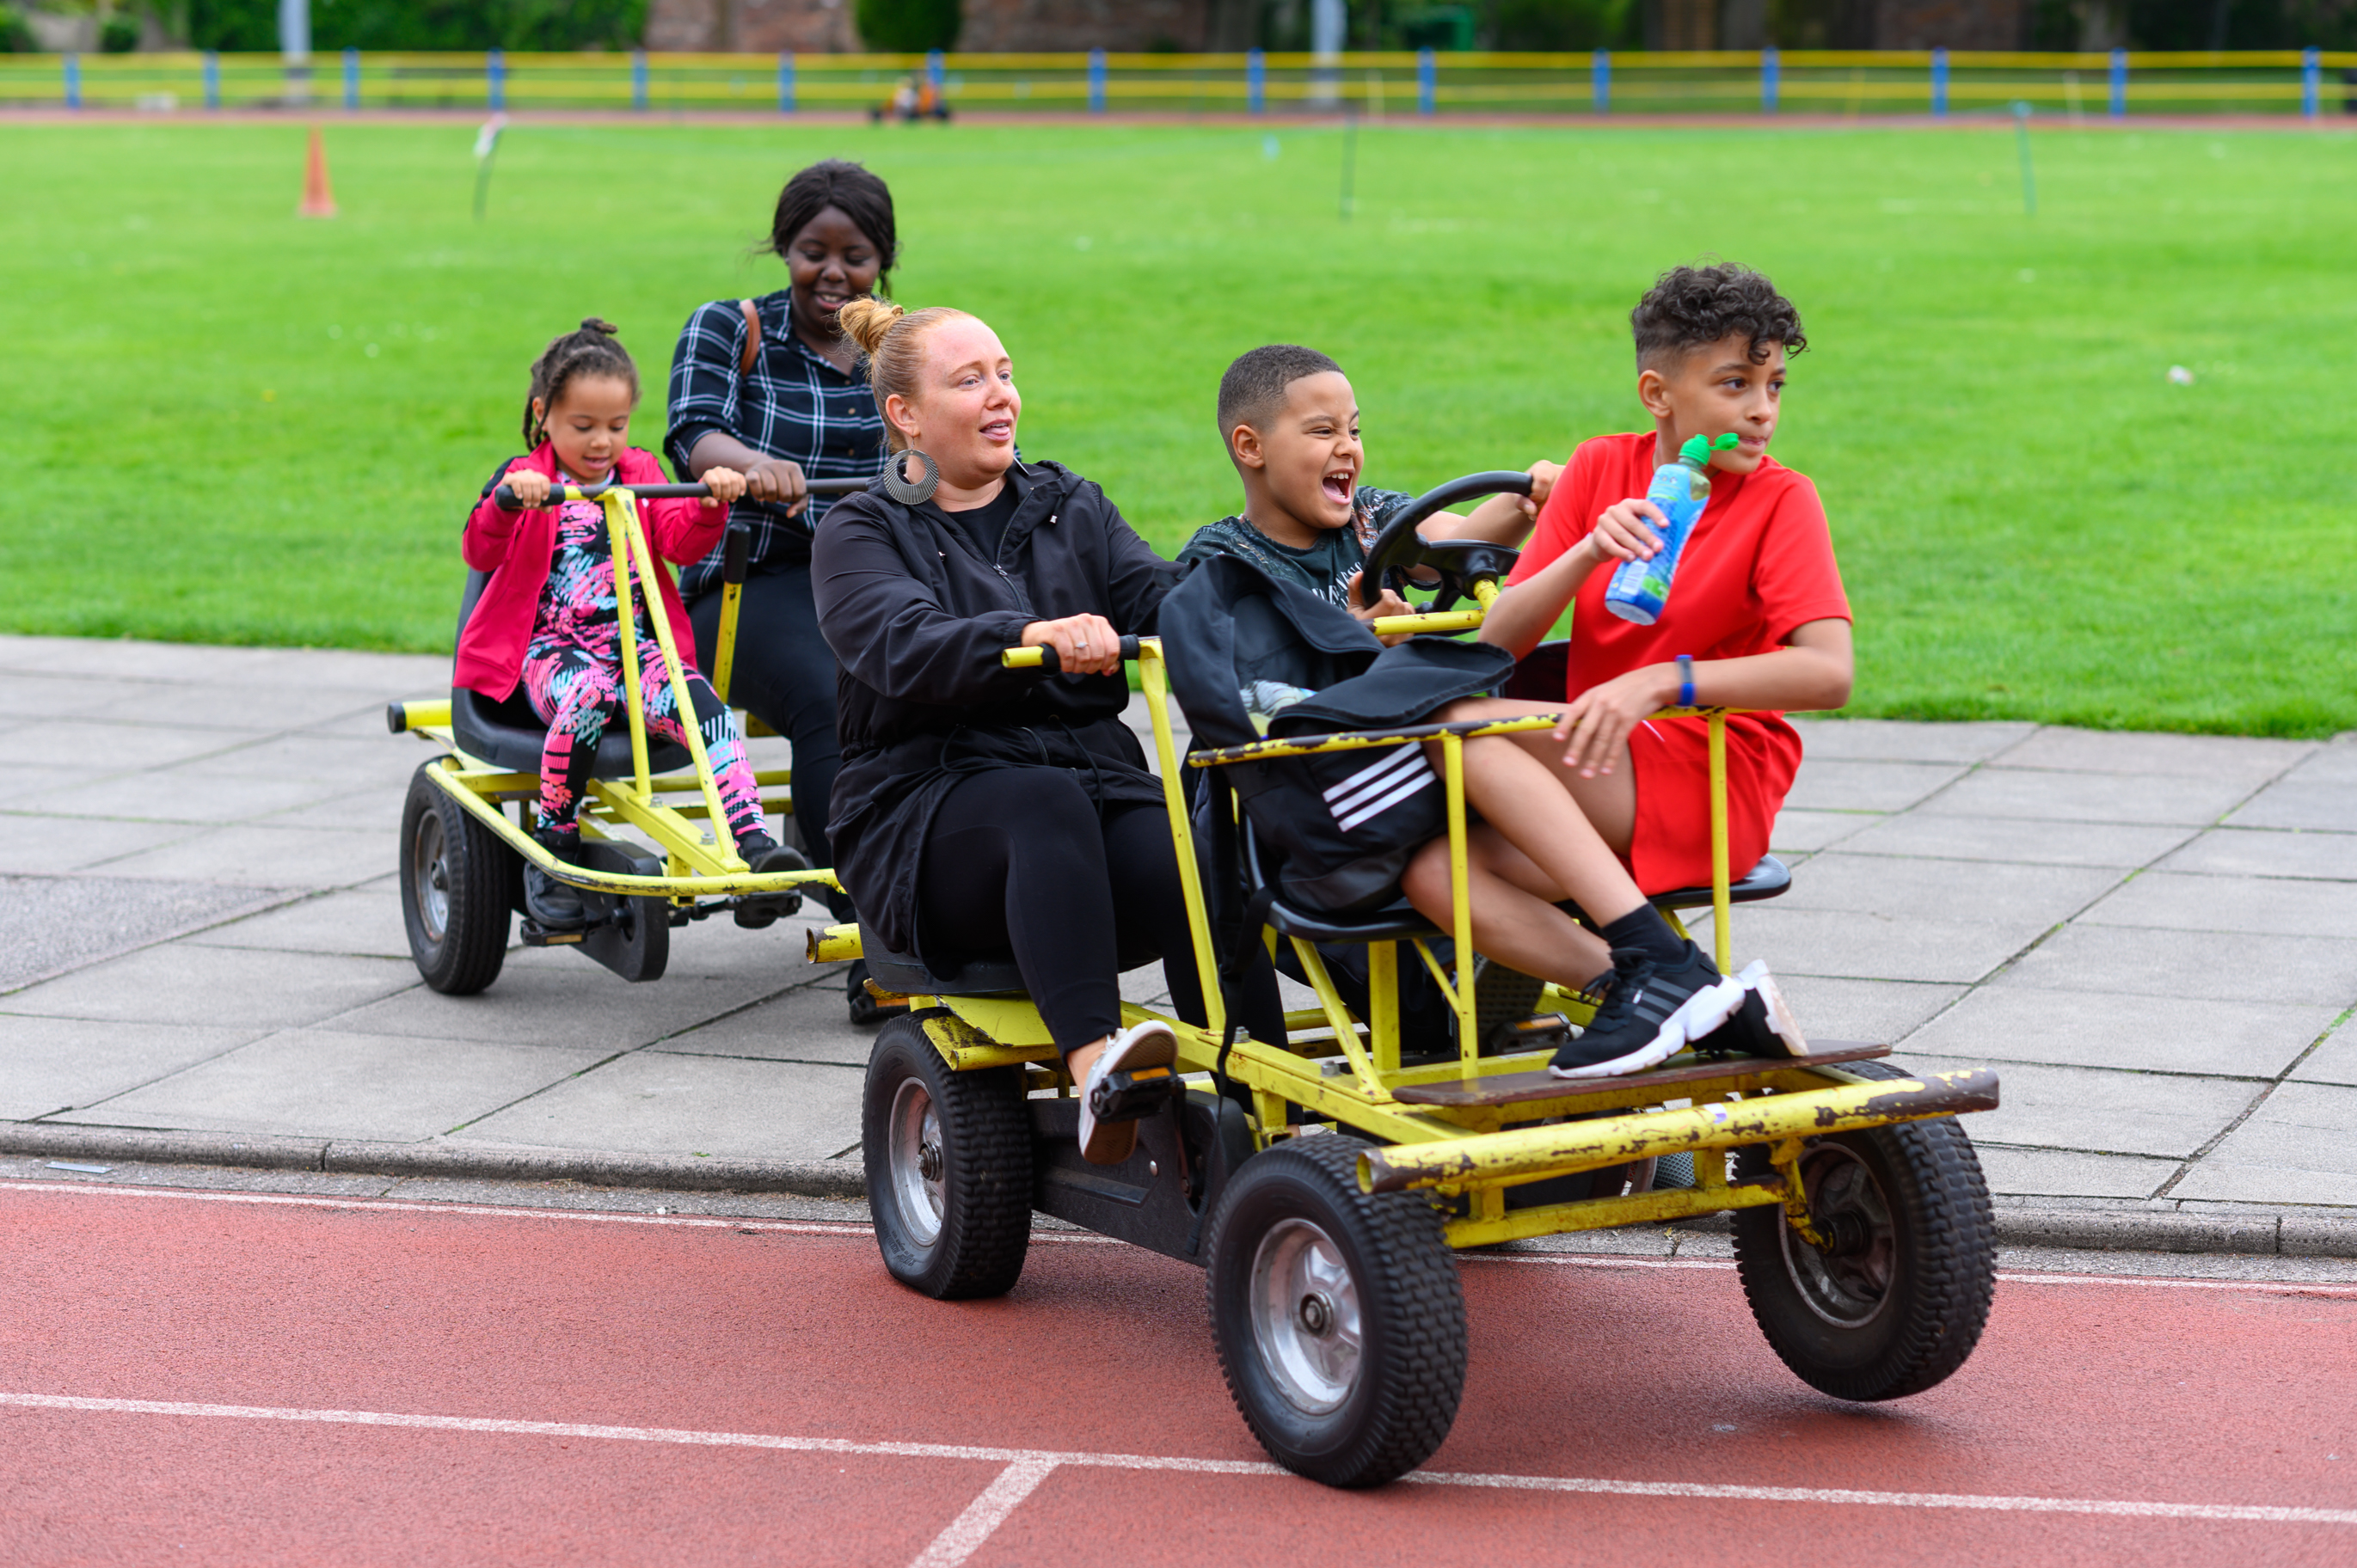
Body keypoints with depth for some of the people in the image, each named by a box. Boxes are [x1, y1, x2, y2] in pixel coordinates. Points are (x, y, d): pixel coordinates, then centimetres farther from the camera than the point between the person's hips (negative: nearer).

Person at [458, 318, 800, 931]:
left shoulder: (640, 472, 17)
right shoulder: (526, 478, 5)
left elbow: (679, 541, 4)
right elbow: (481, 553, -10)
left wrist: (710, 504, -16)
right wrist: (505, 501, -30)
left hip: (634, 644, 3)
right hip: (550, 648, -3)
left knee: (702, 703, -27)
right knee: (585, 698, -37)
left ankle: (753, 840, -32)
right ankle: (552, 851, -22)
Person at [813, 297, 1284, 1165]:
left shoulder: (1071, 508, 22)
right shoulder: (862, 534, 8)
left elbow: (1159, 598, 4)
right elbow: (903, 647, -14)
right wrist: (1035, 637, -34)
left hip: (1100, 779, 3)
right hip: (929, 814, -3)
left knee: (1197, 872, -29)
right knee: (1045, 802, -37)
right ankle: (1094, 1068, -53)